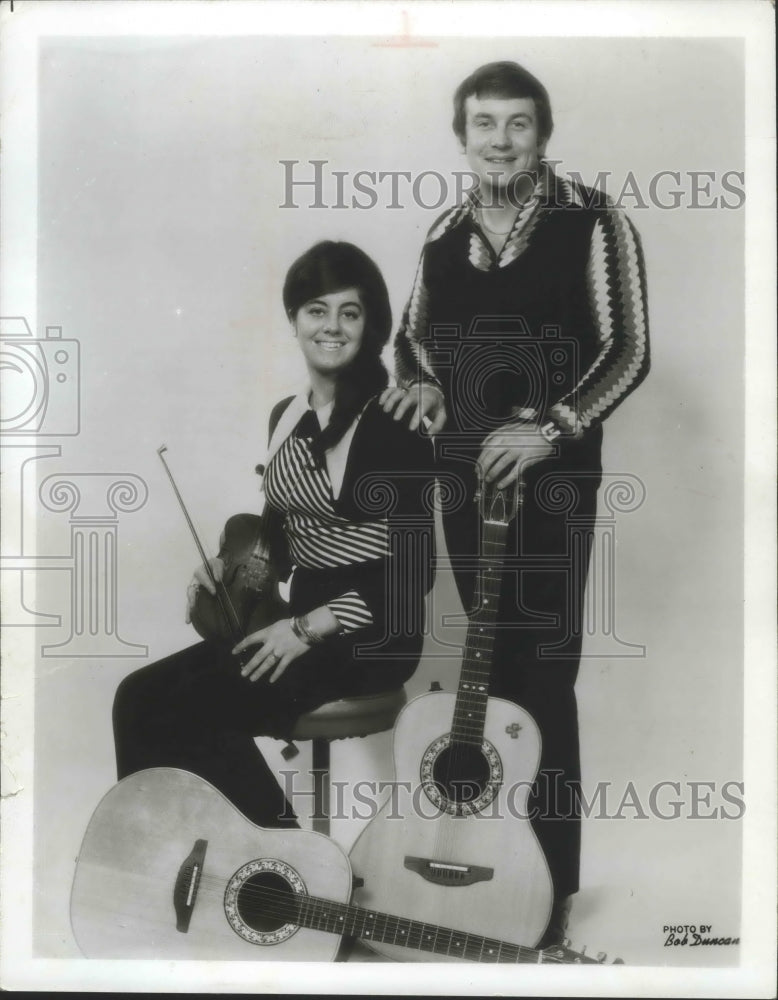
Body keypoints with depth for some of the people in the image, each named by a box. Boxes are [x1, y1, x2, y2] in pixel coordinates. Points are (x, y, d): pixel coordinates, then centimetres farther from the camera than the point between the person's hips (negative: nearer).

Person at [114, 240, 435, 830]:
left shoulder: (393, 421, -11)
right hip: (301, 623, 7)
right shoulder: (287, 416, 11)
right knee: (140, 697, -9)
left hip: (372, 634, -7)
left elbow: (413, 571, -14)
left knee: (186, 710, -20)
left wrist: (311, 627, -18)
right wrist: (230, 566, 2)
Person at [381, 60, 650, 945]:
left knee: (545, 674, -5)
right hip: (463, 474, 5)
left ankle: (552, 879, 9)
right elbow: (412, 333, 23)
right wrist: (422, 381, 1)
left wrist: (551, 428, -19)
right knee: (490, 664, 14)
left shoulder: (592, 223, -5)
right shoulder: (444, 234, 11)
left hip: (552, 480, -5)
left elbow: (628, 353, -9)